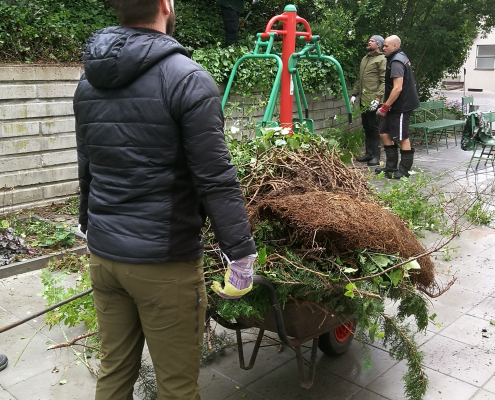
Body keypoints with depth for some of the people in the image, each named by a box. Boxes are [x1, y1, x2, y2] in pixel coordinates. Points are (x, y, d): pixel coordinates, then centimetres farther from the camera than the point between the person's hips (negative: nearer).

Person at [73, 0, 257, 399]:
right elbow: (215, 179, -17)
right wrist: (241, 253, -10)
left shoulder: (88, 81, 8)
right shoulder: (187, 78, -13)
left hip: (102, 253, 7)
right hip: (164, 262, -7)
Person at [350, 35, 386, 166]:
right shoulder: (364, 59, 20)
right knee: (366, 127, 12)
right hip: (363, 100, 8)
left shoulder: (381, 60, -5)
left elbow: (384, 81, -13)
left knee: (374, 128, -5)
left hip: (373, 100, -8)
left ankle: (376, 157, -1)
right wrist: (354, 94, 15)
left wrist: (378, 98, -21)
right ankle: (369, 153, 20)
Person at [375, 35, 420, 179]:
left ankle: (404, 170, 5)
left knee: (402, 138, -3)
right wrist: (386, 106, 19)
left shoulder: (396, 62, -16)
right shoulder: (400, 58, 16)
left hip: (401, 106, -11)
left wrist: (385, 107, -19)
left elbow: (398, 88, -25)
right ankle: (391, 167, 19)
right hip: (396, 107, 11)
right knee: (385, 134, 13)